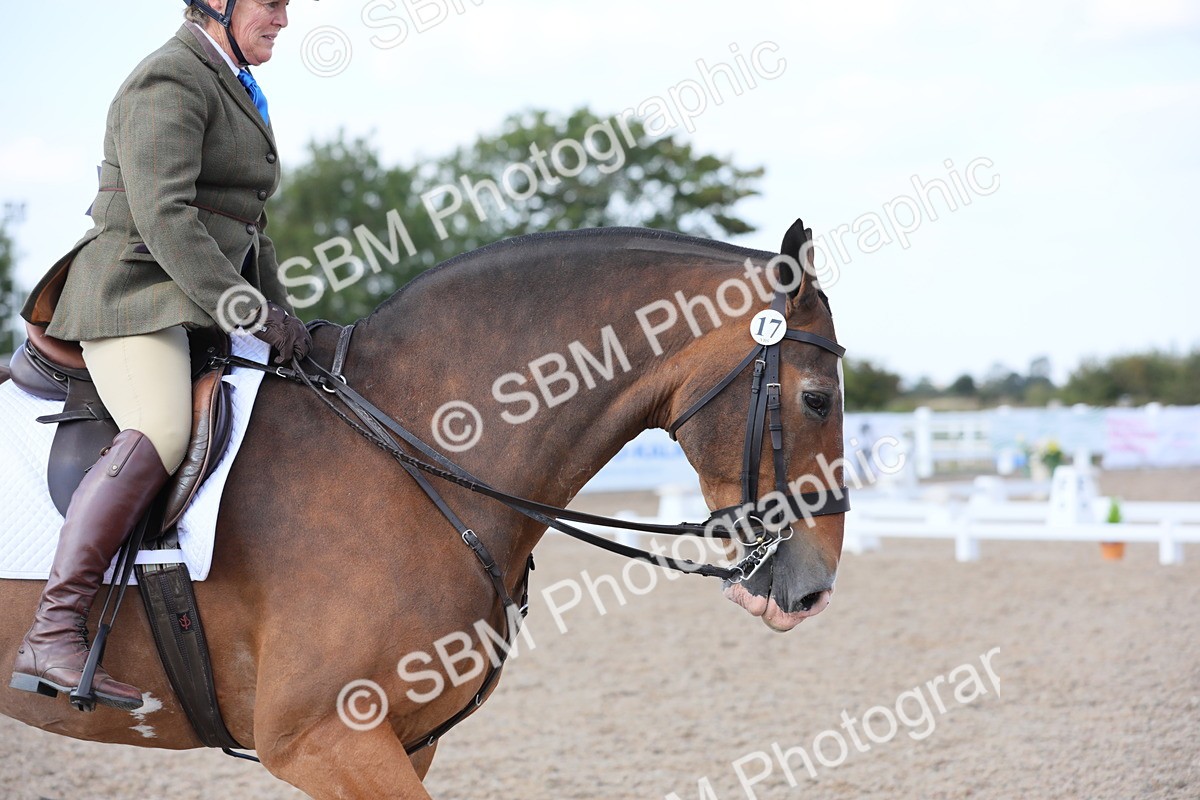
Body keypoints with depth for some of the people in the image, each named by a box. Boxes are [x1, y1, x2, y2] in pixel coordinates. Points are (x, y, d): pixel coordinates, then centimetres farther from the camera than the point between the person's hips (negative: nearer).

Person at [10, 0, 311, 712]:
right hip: (135, 292, -11)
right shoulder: (172, 80, -9)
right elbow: (163, 217, -21)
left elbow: (247, 229, 28)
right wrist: (248, 312, -25)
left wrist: (284, 322, 18)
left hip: (199, 310, 11)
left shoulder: (232, 88, 23)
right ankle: (52, 638, -41)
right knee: (162, 433, -33)